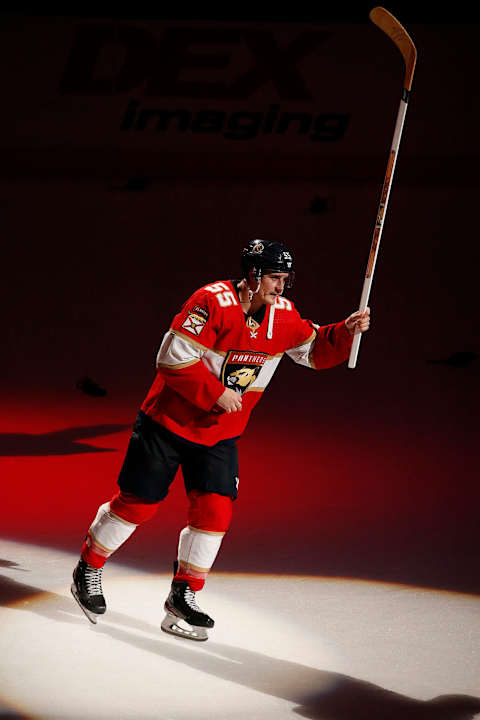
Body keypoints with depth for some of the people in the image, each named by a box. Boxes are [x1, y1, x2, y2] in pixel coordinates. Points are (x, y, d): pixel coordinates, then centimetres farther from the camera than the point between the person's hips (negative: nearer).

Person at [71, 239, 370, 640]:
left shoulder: (283, 315, -1)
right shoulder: (214, 302, -22)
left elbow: (314, 351, 11)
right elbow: (174, 357, -24)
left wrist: (346, 332, -7)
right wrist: (215, 394, -25)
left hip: (219, 435, 5)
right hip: (169, 422, -5)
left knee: (214, 511, -6)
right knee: (138, 502, 3)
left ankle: (183, 598, 7)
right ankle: (88, 570, 24)